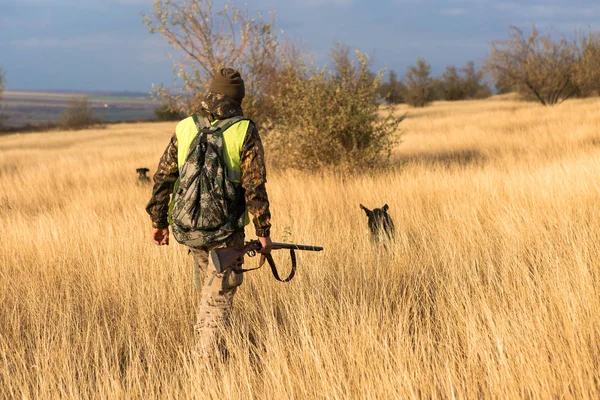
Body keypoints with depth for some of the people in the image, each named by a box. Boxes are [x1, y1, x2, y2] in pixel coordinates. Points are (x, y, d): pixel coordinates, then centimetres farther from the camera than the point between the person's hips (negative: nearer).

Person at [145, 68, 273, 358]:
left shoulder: (185, 128, 5)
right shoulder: (244, 131, -7)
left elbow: (163, 178, 6)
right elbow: (255, 187, -11)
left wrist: (158, 221, 15)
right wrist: (263, 231, -5)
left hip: (190, 228, 4)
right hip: (227, 230, -4)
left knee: (207, 293, 22)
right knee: (218, 300, 2)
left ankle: (205, 345, 31)